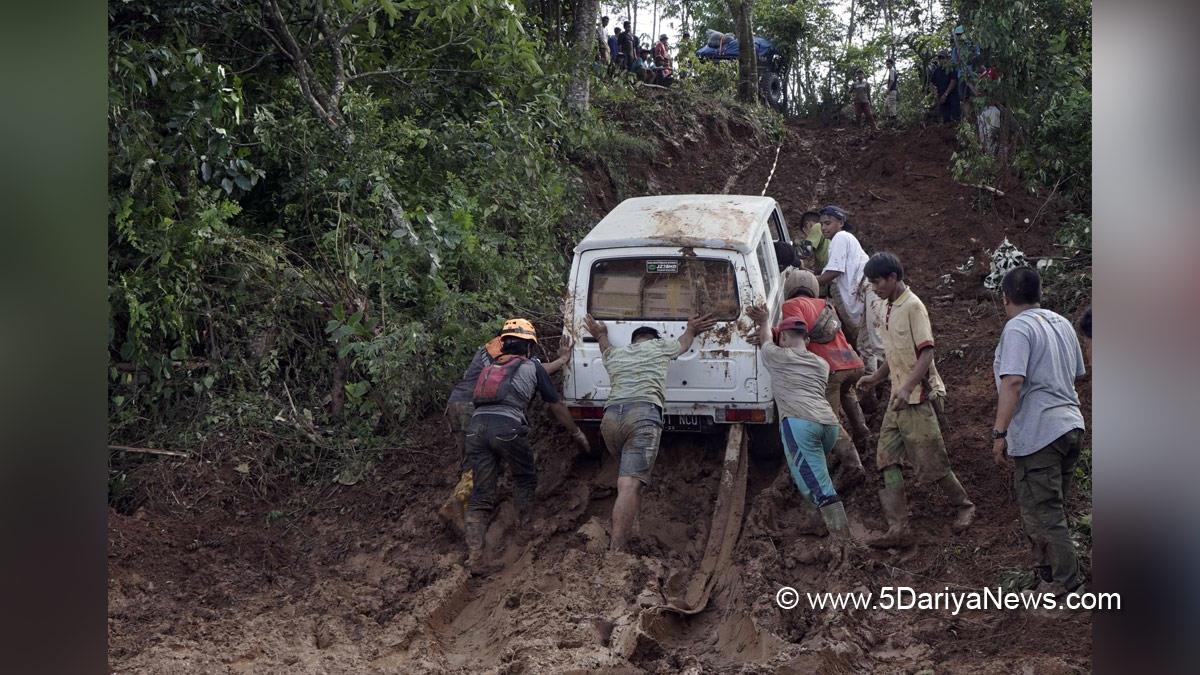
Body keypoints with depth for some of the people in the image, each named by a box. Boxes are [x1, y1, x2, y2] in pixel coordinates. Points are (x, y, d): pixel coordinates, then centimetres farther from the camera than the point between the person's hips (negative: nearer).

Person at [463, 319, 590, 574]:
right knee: (525, 479, 23)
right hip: (507, 426, -4)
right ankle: (525, 531, 24)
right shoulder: (532, 367, 19)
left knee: (481, 495, 5)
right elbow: (557, 405, 24)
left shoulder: (489, 368, 30)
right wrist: (576, 433, 35)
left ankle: (474, 557, -5)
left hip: (476, 426, 4)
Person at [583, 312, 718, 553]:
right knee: (630, 485, -16)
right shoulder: (659, 345, 24)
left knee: (628, 480, 23)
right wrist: (691, 330, 66)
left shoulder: (615, 354, 31)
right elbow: (683, 344, 47)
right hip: (644, 413, -4)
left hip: (610, 415, 4)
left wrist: (601, 336, 76)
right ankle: (616, 549, -28)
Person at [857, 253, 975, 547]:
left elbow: (926, 352, -20)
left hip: (918, 396, -9)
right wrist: (877, 377, 17)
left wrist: (907, 387, -27)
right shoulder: (885, 310, 12)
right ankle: (898, 528, -3)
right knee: (887, 459, -1)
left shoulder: (913, 306, -14)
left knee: (931, 460, -1)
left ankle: (964, 506, 22)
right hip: (898, 398, 9)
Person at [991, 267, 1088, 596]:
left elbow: (1013, 382, -22)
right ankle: (1047, 570, 26)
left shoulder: (1017, 328, -12)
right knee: (1051, 506, 18)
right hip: (1072, 426, 9)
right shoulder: (1063, 324, 14)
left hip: (1038, 433, -9)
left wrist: (999, 433, -21)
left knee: (1041, 511, 0)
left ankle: (1064, 579, 3)